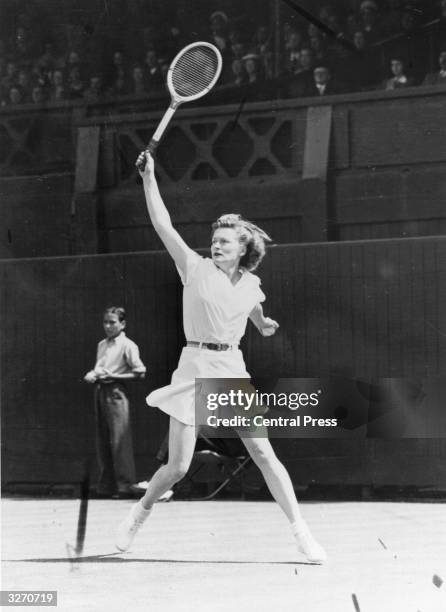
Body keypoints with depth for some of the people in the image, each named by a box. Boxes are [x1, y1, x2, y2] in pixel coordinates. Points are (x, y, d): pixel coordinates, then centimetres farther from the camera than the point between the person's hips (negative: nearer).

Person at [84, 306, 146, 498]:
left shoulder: (127, 345, -4)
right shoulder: (102, 345, 17)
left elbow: (140, 373, -8)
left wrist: (113, 376, -13)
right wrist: (92, 375, 5)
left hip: (115, 391, -7)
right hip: (100, 391, 7)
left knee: (119, 440, -10)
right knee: (102, 441, 8)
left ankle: (125, 486, -8)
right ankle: (106, 485, 13)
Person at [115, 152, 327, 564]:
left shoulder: (250, 284, 7)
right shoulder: (196, 269, -3)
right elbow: (163, 225, -10)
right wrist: (149, 177, -15)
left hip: (232, 370, 3)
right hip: (196, 369, -2)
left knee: (263, 453, -6)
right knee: (178, 467, -3)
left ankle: (301, 530, -1)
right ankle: (139, 514, 25)